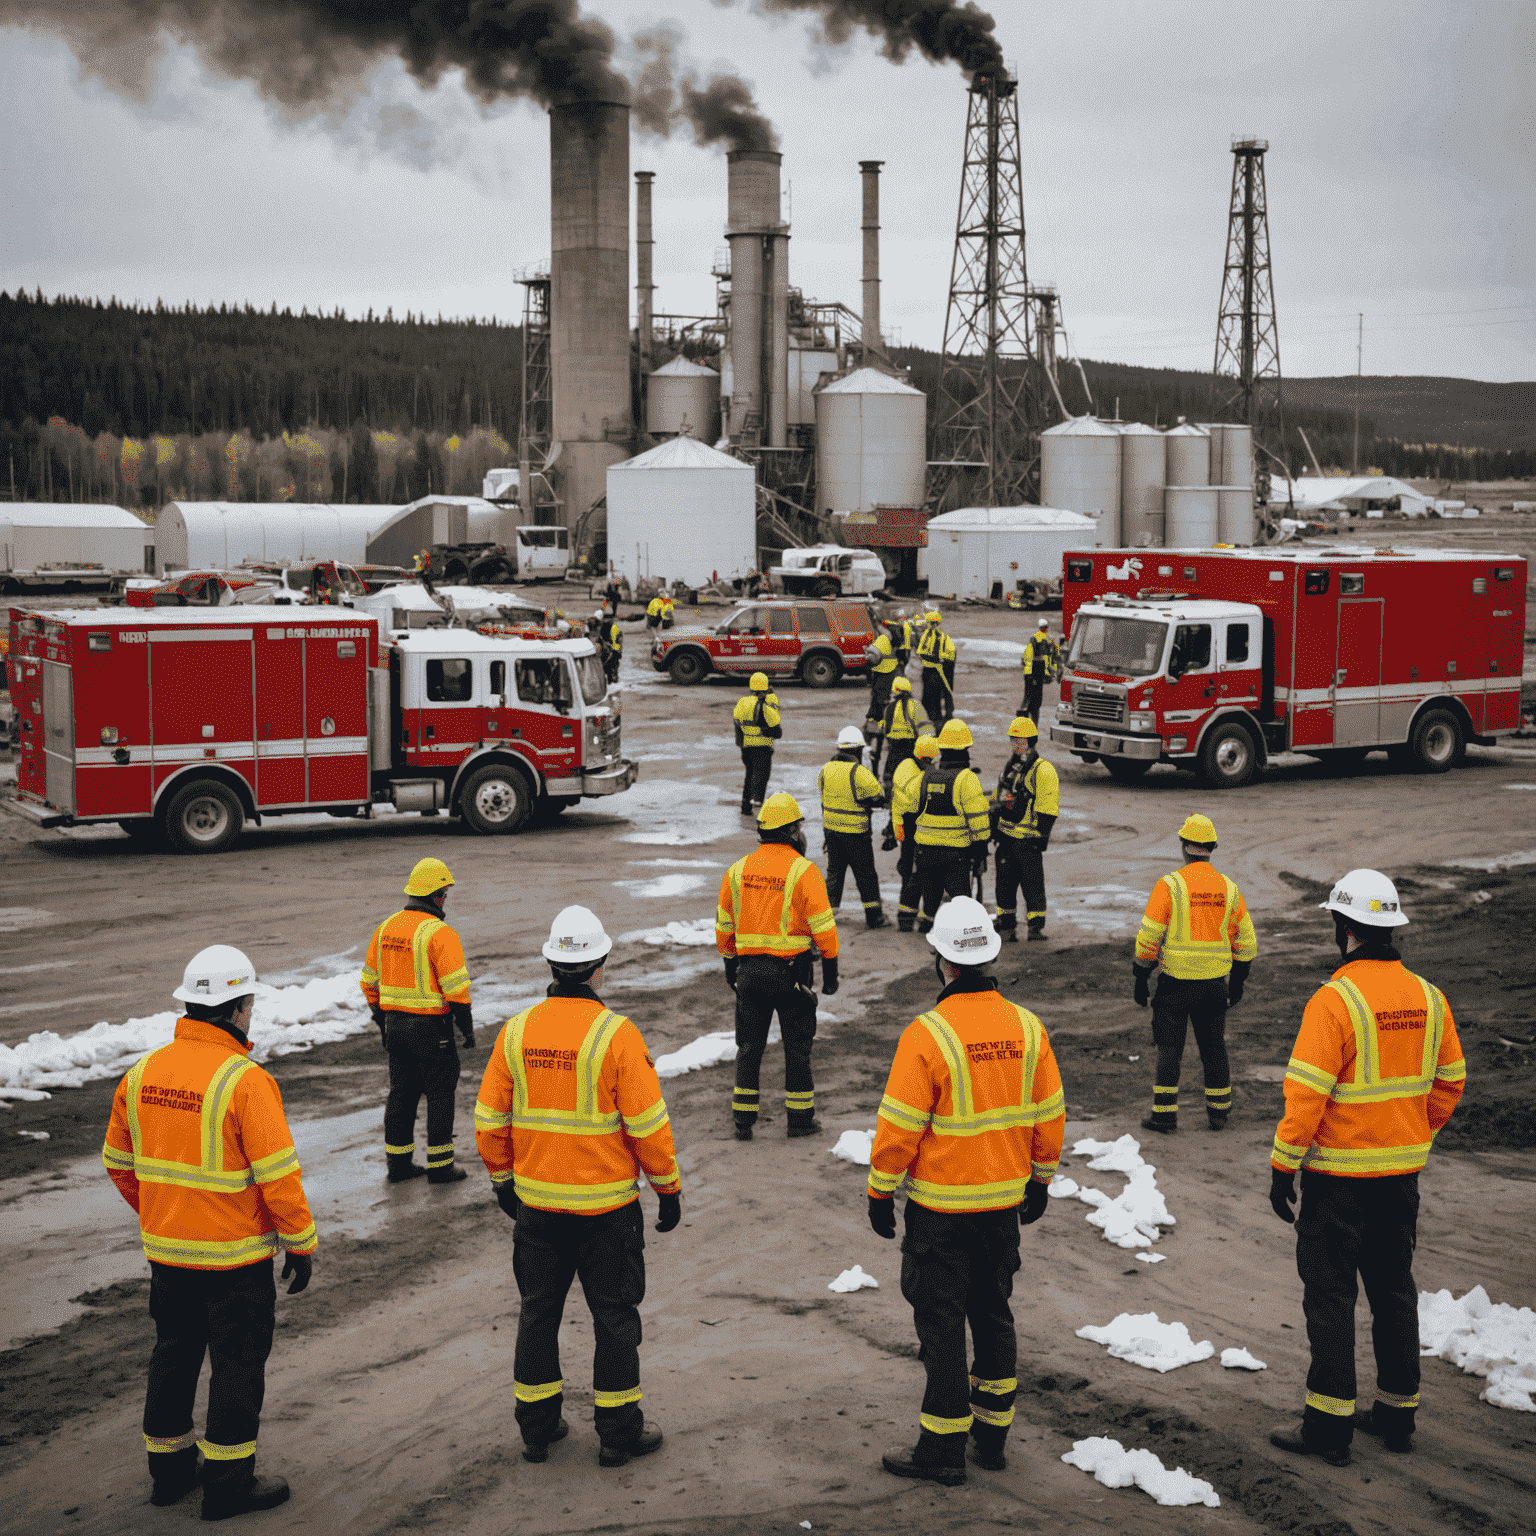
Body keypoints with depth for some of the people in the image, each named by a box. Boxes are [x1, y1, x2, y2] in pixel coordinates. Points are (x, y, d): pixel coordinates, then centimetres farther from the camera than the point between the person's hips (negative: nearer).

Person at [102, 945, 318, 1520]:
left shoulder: (142, 1073, 0)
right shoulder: (244, 1080, -21)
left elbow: (119, 1162, 10)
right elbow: (278, 1175, -19)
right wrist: (300, 1244, -8)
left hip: (165, 1250, 6)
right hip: (235, 1256, -6)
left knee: (174, 1353, 20)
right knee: (238, 1364, 7)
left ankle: (169, 1470, 31)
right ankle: (229, 1482, 14)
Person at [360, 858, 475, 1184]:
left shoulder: (385, 928, 6)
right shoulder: (439, 933, -17)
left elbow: (370, 982, 13)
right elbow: (456, 988, -19)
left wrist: (382, 1024, 21)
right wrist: (467, 1029, -8)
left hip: (395, 1024, 7)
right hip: (432, 1029, -7)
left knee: (401, 1093, 15)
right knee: (440, 1095, 4)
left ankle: (398, 1163, 20)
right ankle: (440, 1166, 8)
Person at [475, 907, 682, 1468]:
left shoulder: (515, 1031, -3)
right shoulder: (616, 1033, -15)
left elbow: (489, 1120, 3)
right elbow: (648, 1123, -13)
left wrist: (502, 1179, 18)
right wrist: (668, 1188, 0)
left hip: (535, 1202, 4)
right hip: (606, 1206, -4)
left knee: (538, 1312, 16)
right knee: (614, 1316, 9)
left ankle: (537, 1425, 24)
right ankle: (618, 1430, 16)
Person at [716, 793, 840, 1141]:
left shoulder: (738, 870, 4)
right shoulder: (803, 870, -11)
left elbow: (723, 925, 11)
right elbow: (823, 926, -11)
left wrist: (729, 964, 22)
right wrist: (830, 969, -2)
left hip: (748, 968, 4)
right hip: (790, 970, -4)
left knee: (749, 1046, 12)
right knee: (797, 1045, 9)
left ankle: (743, 1120, 13)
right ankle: (800, 1117, 14)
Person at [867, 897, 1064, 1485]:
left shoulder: (928, 1033, -19)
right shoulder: (1027, 1027, -2)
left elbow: (899, 1127, -15)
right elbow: (1049, 1115, 7)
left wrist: (880, 1192, -4)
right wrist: (1040, 1180, 20)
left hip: (941, 1206, -6)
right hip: (1005, 1200, 6)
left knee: (941, 1320, 3)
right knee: (993, 1310, 17)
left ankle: (943, 1448, 9)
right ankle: (992, 1435, 26)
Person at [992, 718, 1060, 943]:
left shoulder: (1043, 770, -10)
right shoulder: (1010, 766, 15)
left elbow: (1048, 807, -13)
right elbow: (998, 799, 24)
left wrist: (1042, 836, -17)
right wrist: (993, 826, 21)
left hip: (1027, 839, -7)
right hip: (1006, 837, 7)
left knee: (1032, 884, -2)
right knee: (1005, 882, 10)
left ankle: (1036, 926, 7)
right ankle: (1006, 925, 18)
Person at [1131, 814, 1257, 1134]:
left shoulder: (1169, 885, -11)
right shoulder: (1229, 889, 1)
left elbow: (1148, 938, -11)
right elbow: (1246, 943, 8)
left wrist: (1141, 979, -1)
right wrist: (1238, 982, 19)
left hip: (1175, 984, -3)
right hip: (1215, 984, 3)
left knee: (1169, 1048, 6)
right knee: (1214, 1047, 16)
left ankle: (1165, 1115, 8)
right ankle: (1219, 1111, 22)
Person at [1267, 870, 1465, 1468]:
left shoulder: (1334, 1000, -19)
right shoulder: (1428, 998, 2)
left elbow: (1306, 1093, -20)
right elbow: (1449, 1082, 11)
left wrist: (1282, 1167, -12)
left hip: (1338, 1174, -6)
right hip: (1403, 1172, 6)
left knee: (1330, 1294, 2)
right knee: (1393, 1286, 17)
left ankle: (1330, 1424, 6)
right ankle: (1398, 1412, 26)